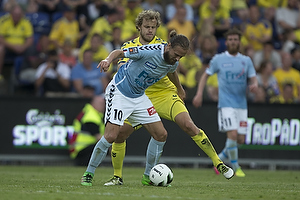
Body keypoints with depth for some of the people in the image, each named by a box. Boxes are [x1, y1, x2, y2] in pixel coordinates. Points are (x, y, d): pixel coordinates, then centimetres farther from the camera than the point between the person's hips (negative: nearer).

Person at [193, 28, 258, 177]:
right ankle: (235, 167, -2)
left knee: (240, 140, 3)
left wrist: (254, 85, -16)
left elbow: (253, 78, 8)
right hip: (226, 104, -4)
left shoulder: (246, 60, 10)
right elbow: (205, 75, 10)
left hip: (241, 105, 4)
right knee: (233, 134, -18)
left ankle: (220, 159, 27)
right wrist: (199, 94, -1)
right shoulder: (218, 59, 3)